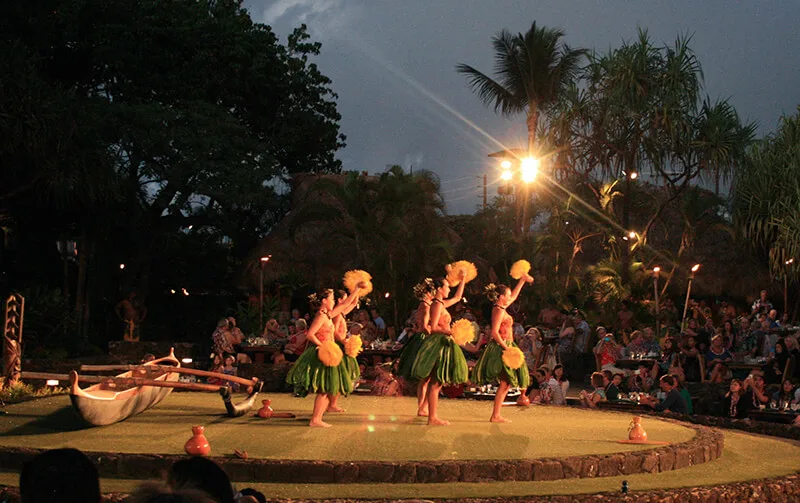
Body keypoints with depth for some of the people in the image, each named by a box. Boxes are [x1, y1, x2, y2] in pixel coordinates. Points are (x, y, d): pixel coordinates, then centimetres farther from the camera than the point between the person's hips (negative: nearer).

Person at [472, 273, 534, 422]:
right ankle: (495, 415, -8)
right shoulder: (499, 310, -14)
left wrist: (522, 280, 34)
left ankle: (496, 415, 8)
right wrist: (506, 348, -24)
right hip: (501, 348, -10)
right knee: (505, 383, -9)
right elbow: (495, 332, -21)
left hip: (504, 347, 10)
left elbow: (514, 296, 31)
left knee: (507, 383, 8)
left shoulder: (501, 308, 14)